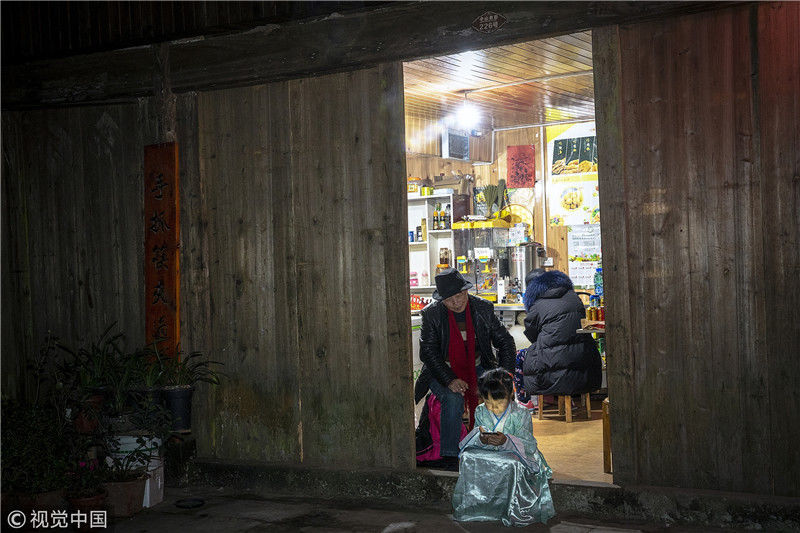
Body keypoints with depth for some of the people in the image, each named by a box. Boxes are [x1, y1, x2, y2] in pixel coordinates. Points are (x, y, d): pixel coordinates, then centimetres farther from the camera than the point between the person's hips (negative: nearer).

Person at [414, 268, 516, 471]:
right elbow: (428, 353, -15)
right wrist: (449, 380, -29)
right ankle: (449, 457, -21)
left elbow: (505, 342, 0)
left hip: (477, 368, 2)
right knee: (453, 399, -32)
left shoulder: (483, 308, -6)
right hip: (443, 372, -2)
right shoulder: (432, 314, -12)